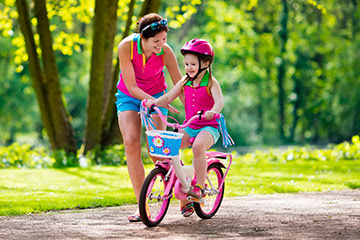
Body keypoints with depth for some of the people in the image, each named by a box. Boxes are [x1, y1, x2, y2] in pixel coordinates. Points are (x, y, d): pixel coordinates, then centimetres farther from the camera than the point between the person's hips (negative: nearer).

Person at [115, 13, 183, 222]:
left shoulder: (166, 52, -23)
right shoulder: (126, 47, -26)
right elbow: (131, 87, -23)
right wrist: (157, 102, -33)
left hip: (156, 96, 0)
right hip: (129, 97, 0)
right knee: (131, 142, -19)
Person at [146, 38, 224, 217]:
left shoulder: (211, 83, -7)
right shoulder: (184, 82, 9)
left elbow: (219, 101, -23)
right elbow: (168, 98, 4)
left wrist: (213, 111, -46)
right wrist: (154, 102, -17)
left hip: (209, 127, -5)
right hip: (189, 127, 6)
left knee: (198, 145, -38)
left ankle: (199, 186, -23)